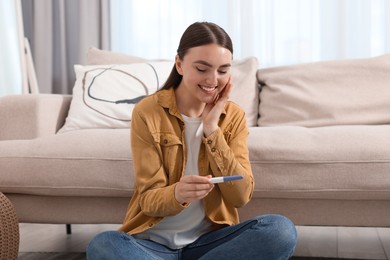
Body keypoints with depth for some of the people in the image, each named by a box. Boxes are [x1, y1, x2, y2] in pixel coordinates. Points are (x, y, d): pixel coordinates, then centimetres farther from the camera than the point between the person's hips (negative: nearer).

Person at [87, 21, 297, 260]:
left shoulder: (234, 116, 2)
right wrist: (177, 194, -33)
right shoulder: (147, 112, -7)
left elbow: (241, 196, -8)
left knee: (281, 230, -24)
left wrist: (212, 129, -15)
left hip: (209, 240, 3)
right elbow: (148, 200, -10)